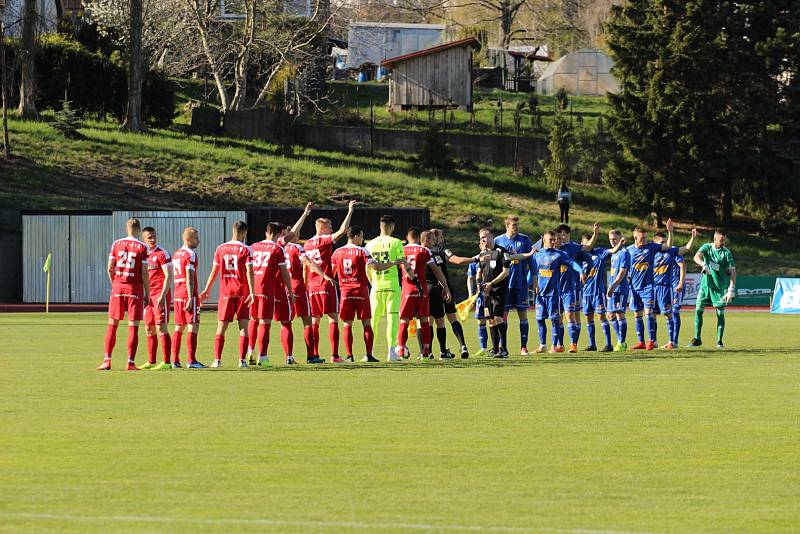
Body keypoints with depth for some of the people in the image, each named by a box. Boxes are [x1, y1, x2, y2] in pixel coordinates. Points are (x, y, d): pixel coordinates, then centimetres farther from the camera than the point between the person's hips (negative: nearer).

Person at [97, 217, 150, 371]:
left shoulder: (116, 244, 3)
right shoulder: (142, 247, -4)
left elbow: (110, 269, 3)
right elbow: (144, 273, -6)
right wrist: (147, 294, 1)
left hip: (118, 288, 2)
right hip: (135, 289, -2)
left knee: (112, 325, 8)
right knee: (133, 326, 0)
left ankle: (107, 361, 3)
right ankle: (131, 362, -3)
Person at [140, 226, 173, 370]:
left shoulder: (162, 254, -7)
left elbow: (168, 276, -12)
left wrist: (162, 296, -19)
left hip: (160, 295, -8)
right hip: (148, 296, 8)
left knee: (161, 328, -11)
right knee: (149, 330, 9)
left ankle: (166, 362, -11)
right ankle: (151, 362, 15)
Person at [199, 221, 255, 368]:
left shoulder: (220, 249, 5)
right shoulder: (246, 250, -5)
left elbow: (214, 271, 9)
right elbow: (249, 272, -12)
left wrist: (207, 290, 18)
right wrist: (252, 292, -15)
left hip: (225, 292, 2)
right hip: (242, 292, -2)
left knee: (221, 327, 6)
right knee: (243, 327, 2)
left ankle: (217, 360, -1)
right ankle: (242, 360, -5)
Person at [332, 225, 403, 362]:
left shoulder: (337, 252, 5)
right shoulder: (362, 251, -6)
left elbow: (331, 272, 11)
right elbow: (376, 267, -11)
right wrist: (394, 263, -1)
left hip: (345, 291, 2)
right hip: (361, 291, -2)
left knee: (347, 325, 4)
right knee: (367, 324, 3)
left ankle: (349, 355, -2)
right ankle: (369, 355, -1)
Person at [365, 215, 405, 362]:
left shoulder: (370, 244, 6)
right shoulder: (395, 243, -5)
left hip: (376, 286, 3)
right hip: (392, 284, -3)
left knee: (373, 319, 10)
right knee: (392, 317, -2)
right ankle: (391, 352, -8)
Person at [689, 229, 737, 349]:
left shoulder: (726, 253, -4)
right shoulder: (707, 247, 1)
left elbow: (732, 271, -6)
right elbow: (697, 257, -16)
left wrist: (731, 289, -16)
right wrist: (704, 264, -38)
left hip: (720, 286, -2)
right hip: (706, 284, 2)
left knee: (720, 313, -1)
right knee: (698, 310, -4)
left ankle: (719, 341, 6)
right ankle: (697, 339, 6)